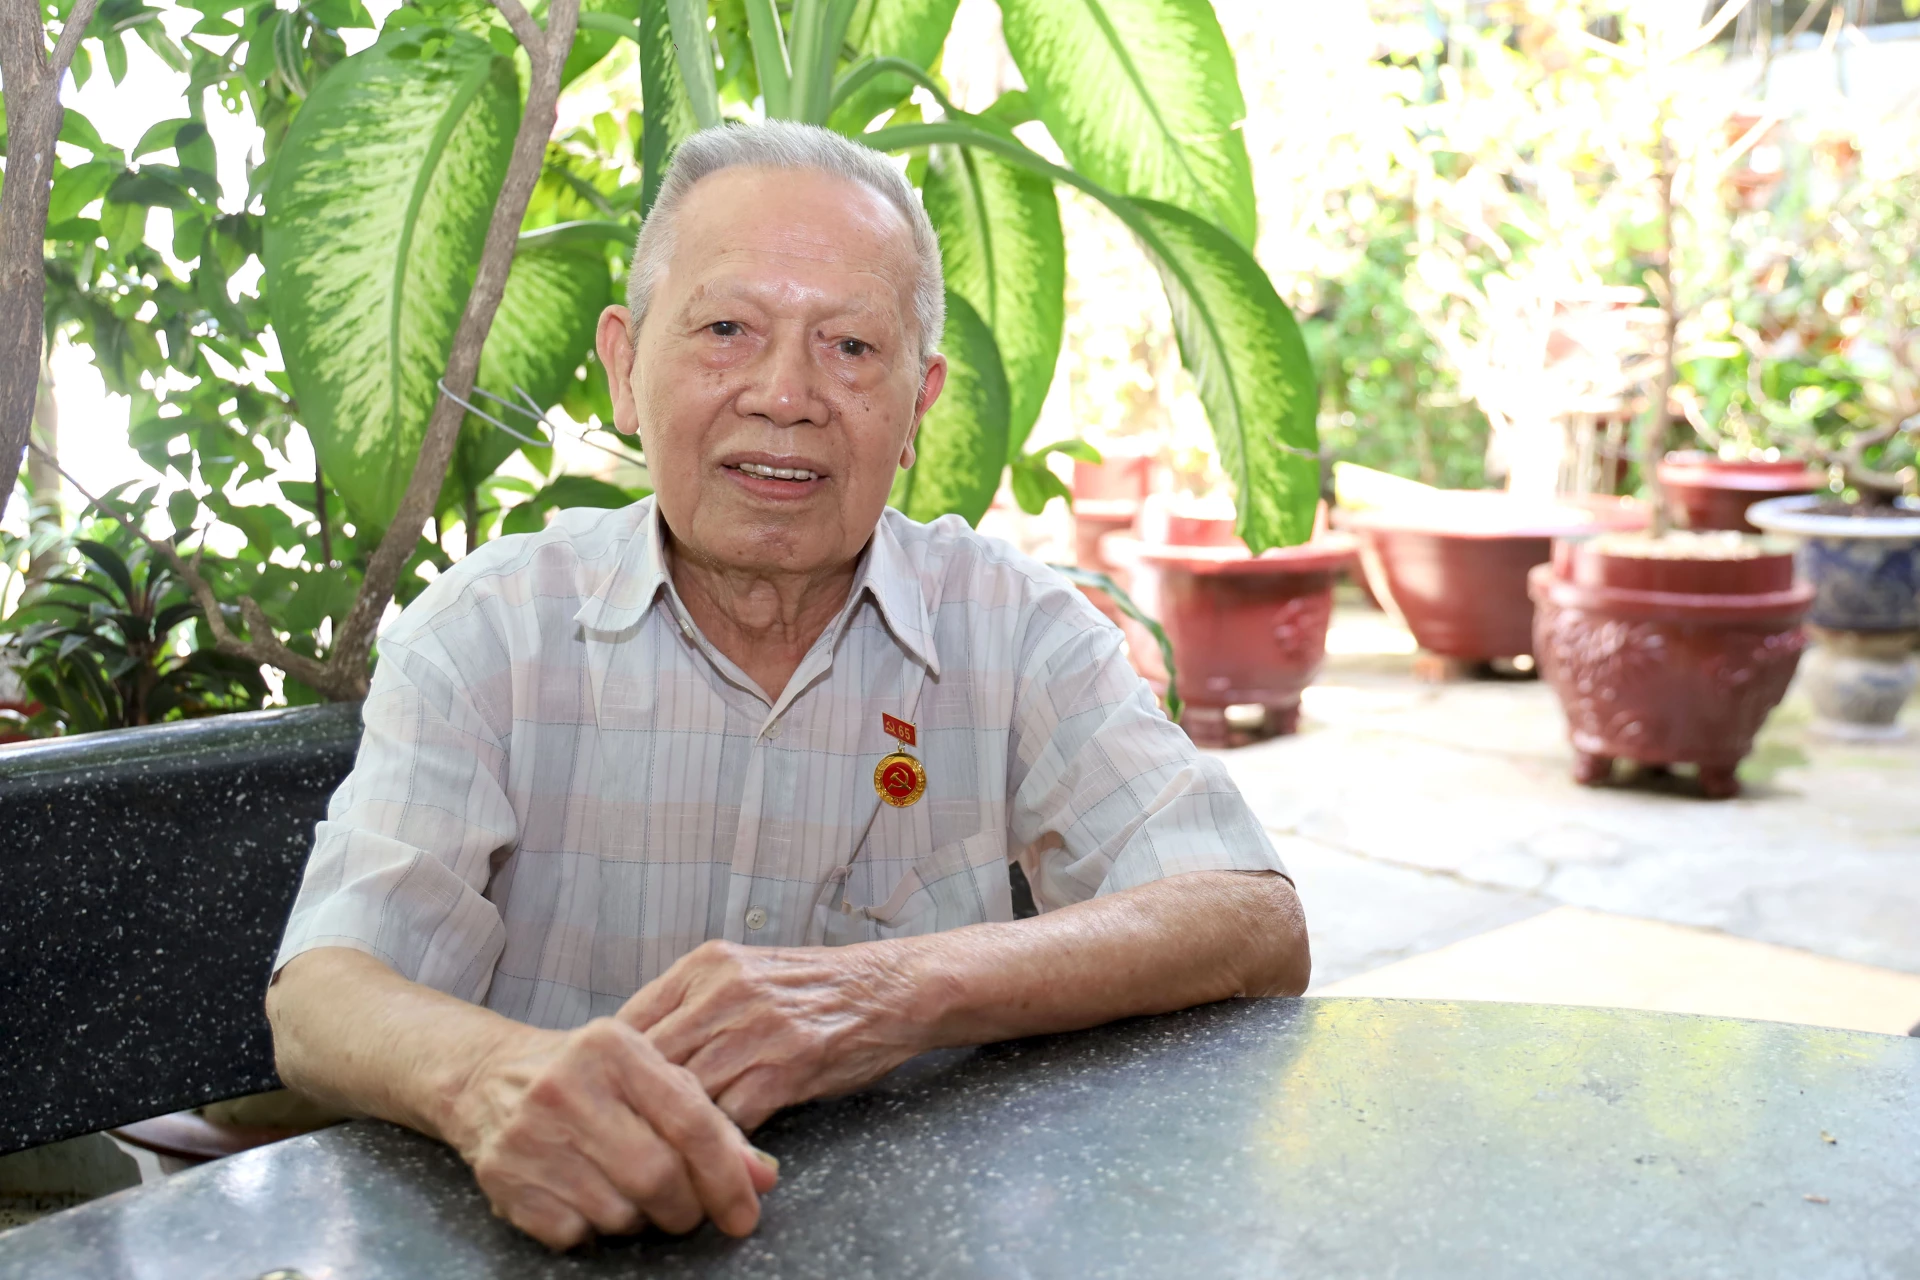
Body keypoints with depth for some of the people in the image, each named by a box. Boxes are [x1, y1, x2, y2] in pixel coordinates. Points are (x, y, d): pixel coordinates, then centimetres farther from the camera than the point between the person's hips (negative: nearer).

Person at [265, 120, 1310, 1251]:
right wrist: (491, 1076, -36)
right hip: (558, 1240, 1)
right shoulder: (490, 629, -3)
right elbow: (324, 1000, -13)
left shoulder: (1011, 628, -3)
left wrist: (894, 991, -29)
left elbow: (1259, 932, -13)